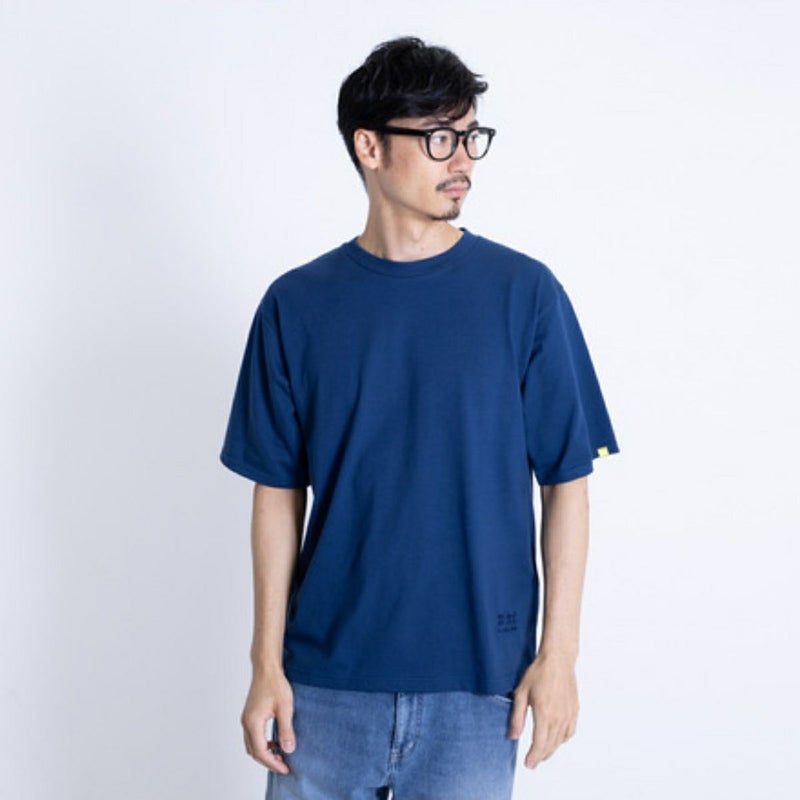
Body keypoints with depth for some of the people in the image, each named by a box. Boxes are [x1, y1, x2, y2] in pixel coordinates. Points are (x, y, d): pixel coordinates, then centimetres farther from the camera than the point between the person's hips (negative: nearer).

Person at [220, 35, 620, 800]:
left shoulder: (525, 293, -3)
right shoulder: (297, 305, 0)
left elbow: (567, 482, -1)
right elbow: (278, 493, 4)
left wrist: (558, 653, -4)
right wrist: (267, 662, 1)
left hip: (477, 680, -1)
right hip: (327, 679, 1)